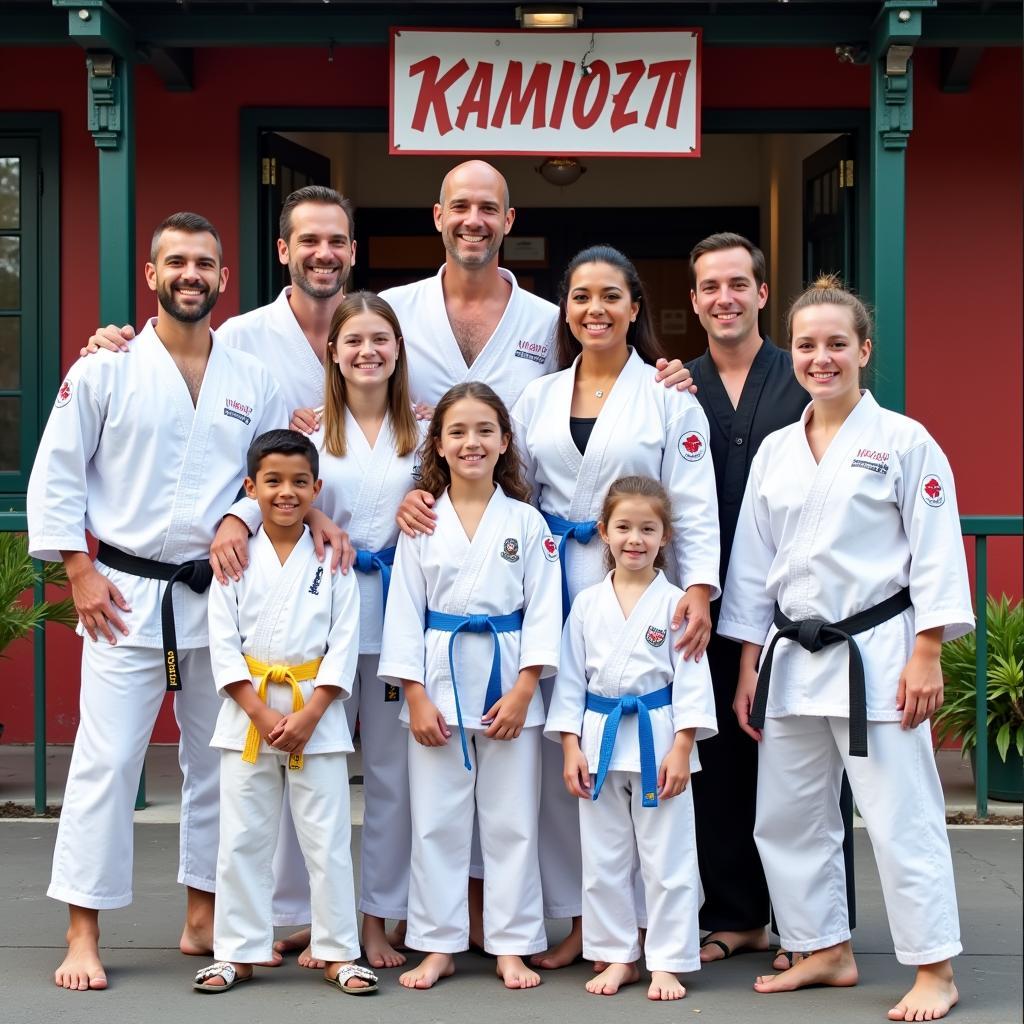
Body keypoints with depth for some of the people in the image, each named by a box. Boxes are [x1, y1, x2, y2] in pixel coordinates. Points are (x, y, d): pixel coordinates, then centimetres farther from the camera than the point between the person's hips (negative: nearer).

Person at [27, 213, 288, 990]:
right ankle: (84, 934, 4)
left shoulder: (253, 380, 6)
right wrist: (80, 571, -8)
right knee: (106, 761, -5)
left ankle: (206, 919, 25)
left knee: (220, 761, 11)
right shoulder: (108, 367, -2)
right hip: (125, 596, -4)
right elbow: (56, 472, -2)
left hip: (220, 597, 4)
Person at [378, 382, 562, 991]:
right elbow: (405, 611, 1)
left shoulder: (526, 522, 2)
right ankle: (439, 946, 17)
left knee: (511, 821, 5)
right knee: (437, 821, 5)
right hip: (439, 682, 1)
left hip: (508, 683, 0)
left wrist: (522, 691, -9)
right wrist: (416, 696, -6)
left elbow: (542, 611, -1)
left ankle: (512, 946, 16)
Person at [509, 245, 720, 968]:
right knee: (560, 755, 4)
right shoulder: (538, 398, 12)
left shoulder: (669, 396, 1)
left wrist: (698, 589, -16)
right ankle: (575, 916, 15)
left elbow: (694, 503, -4)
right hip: (555, 589, 4)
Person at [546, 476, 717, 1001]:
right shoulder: (587, 603, 5)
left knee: (667, 860, 2)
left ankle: (666, 963, 12)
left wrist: (681, 748, -11)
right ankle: (618, 957, 23)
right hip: (599, 741, 3)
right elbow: (571, 678, 6)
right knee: (601, 861, 9)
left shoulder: (674, 602, -3)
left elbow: (691, 677, -5)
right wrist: (571, 747, 0)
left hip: (658, 741, -3)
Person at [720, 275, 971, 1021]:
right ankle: (828, 952, 26)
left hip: (876, 655, -6)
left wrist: (926, 657, -13)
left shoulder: (904, 442, -5)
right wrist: (749, 667, 10)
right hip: (793, 656, 6)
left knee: (901, 817, -4)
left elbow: (935, 556, -7)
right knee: (788, 816, 12)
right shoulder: (776, 452, 9)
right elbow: (754, 565, 12)